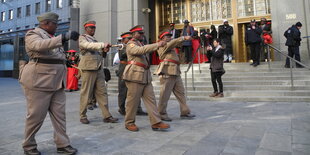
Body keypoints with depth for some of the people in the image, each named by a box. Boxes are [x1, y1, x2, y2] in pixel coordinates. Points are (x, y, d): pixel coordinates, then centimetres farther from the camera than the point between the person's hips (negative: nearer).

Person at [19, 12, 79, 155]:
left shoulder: (52, 37, 18)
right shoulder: (33, 34, -4)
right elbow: (40, 45, -27)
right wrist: (64, 37, -33)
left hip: (56, 82, 7)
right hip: (39, 81, -7)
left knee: (59, 114, 6)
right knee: (36, 115, 2)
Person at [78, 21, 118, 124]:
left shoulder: (95, 40, 23)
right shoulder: (82, 38, 3)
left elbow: (100, 55, 22)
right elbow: (88, 45, -19)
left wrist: (104, 51, -1)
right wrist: (103, 45, -31)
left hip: (99, 69, 6)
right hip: (88, 69, -6)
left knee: (102, 93, 2)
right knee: (86, 93, -1)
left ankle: (106, 116, 4)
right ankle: (82, 116, 13)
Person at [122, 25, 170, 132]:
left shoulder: (140, 44, 25)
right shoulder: (130, 45, -3)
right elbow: (142, 50, -23)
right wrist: (157, 45, -26)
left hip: (145, 76, 9)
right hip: (135, 75, -8)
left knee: (150, 99, 2)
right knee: (133, 100, -1)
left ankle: (156, 122, 2)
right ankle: (129, 123, 12)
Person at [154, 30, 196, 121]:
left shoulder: (170, 48, 29)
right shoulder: (162, 45, -3)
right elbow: (173, 43, -17)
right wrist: (184, 38, -24)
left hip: (175, 73, 10)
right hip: (167, 73, -10)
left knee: (181, 93, 8)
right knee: (165, 94, -3)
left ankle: (185, 112, 13)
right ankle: (161, 114, 7)